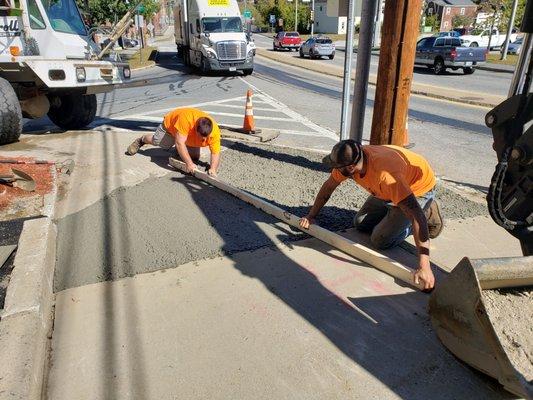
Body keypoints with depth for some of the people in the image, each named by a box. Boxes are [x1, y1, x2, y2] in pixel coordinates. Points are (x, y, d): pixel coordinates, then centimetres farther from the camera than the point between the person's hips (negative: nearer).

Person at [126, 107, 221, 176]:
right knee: (155, 141, 18)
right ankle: (141, 140, 53)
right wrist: (189, 163, -54)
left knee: (195, 157, 2)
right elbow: (180, 142, -50)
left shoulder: (215, 131, -39)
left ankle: (179, 150, 31)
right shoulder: (186, 120, -50)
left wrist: (213, 169, -53)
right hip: (171, 124, -3)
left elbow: (216, 153, -37)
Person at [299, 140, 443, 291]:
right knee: (360, 224, 9)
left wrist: (424, 267, -48)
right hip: (390, 189, 7)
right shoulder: (349, 160, -23)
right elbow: (328, 186, -4)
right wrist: (311, 216, -3)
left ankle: (427, 214, 6)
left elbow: (416, 215, -46)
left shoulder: (386, 175, -45)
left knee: (380, 240, -13)